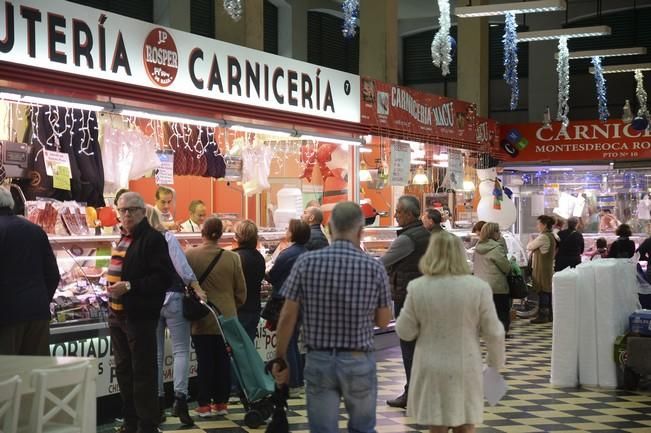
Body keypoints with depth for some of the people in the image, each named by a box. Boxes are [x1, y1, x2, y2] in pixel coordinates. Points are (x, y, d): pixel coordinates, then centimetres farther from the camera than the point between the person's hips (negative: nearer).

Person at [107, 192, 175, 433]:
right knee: (123, 370, 14)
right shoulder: (123, 239, 16)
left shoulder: (152, 239, -11)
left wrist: (129, 286, -23)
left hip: (140, 316, -9)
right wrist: (113, 290, 16)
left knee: (143, 373, -4)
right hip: (118, 314, 9)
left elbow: (164, 277, -20)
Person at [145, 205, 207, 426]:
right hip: (172, 299, -3)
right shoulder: (167, 238, -6)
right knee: (181, 350, 0)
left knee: (156, 353, 9)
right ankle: (180, 397, -12)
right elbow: (182, 266, -15)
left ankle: (158, 400, 10)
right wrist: (197, 289, -10)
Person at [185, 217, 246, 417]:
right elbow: (241, 292, 1)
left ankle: (204, 405, 9)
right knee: (223, 361, 10)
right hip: (226, 318, 1)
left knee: (205, 361, 5)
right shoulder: (232, 258, -7)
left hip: (201, 319, -1)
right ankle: (221, 403, 16)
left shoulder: (189, 255, -11)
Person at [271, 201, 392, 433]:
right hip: (358, 362, 0)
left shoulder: (306, 262, -6)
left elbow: (287, 317, -5)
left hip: (319, 361, 0)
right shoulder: (374, 268, -7)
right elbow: (383, 321, 3)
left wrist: (280, 359, 5)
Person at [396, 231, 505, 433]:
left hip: (431, 370, 1)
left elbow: (405, 332, -1)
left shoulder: (417, 287, -8)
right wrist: (496, 362, 10)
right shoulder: (478, 287, -10)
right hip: (465, 369, 0)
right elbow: (494, 333, -5)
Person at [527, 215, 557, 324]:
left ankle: (542, 315, -3)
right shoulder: (551, 236, 12)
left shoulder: (543, 237, -17)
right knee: (548, 291, 12)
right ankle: (549, 315, 17)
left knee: (542, 292, -5)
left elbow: (529, 247, -8)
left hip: (541, 268, -9)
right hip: (549, 267, 9)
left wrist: (530, 243, 11)